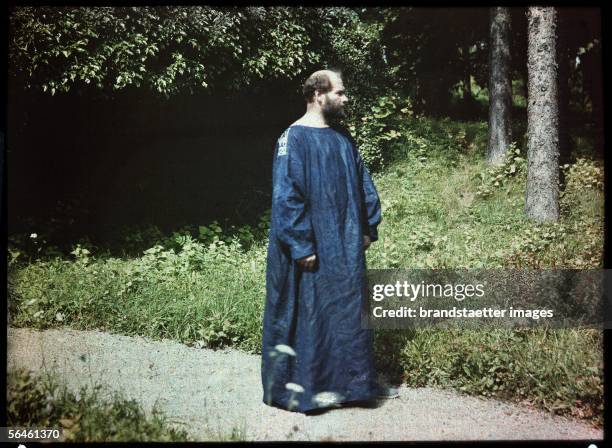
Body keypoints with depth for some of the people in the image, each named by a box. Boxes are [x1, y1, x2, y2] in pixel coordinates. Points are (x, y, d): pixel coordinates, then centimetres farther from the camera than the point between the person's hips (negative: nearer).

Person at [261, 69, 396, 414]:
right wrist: (301, 247, -21)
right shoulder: (294, 138, -13)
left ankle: (347, 382, 24)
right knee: (307, 315, 1)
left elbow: (364, 186, 18)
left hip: (346, 247, 8)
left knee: (348, 313, 11)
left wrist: (368, 227, 11)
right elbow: (286, 196, -18)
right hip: (312, 251, -7)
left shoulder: (343, 138, 11)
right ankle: (298, 389, 14)